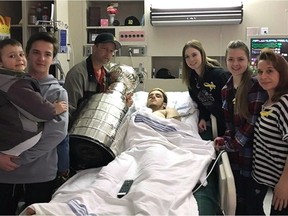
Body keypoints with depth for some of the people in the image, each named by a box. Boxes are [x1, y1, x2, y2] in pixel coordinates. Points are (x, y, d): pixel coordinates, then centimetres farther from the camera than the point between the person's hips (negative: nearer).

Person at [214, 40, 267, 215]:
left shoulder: (257, 86, -13)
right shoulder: (226, 89, 9)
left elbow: (252, 123, -17)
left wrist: (228, 145, -11)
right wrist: (226, 138, -2)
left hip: (249, 154, -6)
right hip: (234, 153, 6)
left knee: (247, 202, 5)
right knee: (235, 197, 15)